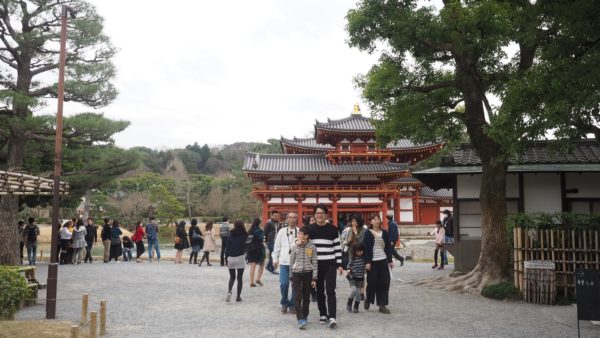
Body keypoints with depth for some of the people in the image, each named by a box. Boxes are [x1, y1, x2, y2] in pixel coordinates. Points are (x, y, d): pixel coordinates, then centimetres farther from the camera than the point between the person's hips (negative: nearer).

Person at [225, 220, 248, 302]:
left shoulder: (230, 235, 0)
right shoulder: (244, 236, -4)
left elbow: (227, 247, 1)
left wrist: (226, 258, 7)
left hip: (231, 258, 2)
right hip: (240, 258, -2)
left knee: (232, 277, 15)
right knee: (239, 278, 7)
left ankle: (229, 292, -8)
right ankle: (238, 296, 8)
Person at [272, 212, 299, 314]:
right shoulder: (282, 231, 7)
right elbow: (277, 246, 11)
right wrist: (275, 259, 10)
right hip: (284, 262, 0)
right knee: (284, 284, -5)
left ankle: (292, 304, 18)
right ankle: (284, 303, 17)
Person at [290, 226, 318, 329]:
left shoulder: (312, 247, -3)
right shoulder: (294, 246, -1)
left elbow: (315, 263, 1)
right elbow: (291, 262, 7)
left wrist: (314, 278, -2)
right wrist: (291, 276, 9)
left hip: (308, 273, 1)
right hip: (296, 273, -1)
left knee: (306, 297, 9)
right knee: (298, 296, -8)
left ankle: (304, 317, 25)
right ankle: (300, 319, -9)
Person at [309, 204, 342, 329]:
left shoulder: (332, 229, 0)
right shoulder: (310, 229, 5)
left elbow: (338, 247, 2)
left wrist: (339, 264, -3)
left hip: (330, 264, -2)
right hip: (316, 264, 2)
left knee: (330, 291, -9)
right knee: (319, 291, 9)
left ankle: (332, 317, -10)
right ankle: (323, 314, 22)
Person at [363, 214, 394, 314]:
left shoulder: (384, 233, 9)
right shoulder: (368, 233, -2)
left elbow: (388, 247, 11)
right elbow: (366, 248, -5)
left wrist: (390, 260, 7)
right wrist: (367, 262, -11)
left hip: (383, 261, 3)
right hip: (372, 261, -3)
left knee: (384, 282, 0)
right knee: (372, 282, 2)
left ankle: (382, 305, 6)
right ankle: (368, 300, 27)